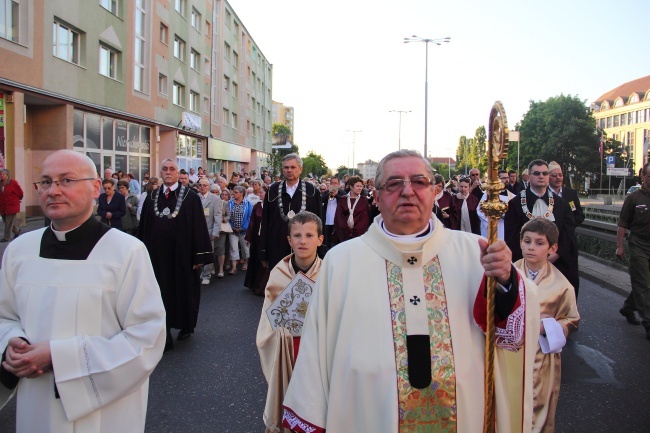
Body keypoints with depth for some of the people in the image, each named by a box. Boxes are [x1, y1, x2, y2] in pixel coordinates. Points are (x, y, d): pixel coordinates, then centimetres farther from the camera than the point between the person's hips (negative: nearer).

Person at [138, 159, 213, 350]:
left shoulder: (190, 197, -5)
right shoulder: (152, 198, 6)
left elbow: (199, 227, -8)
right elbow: (144, 228, 9)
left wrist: (199, 255, -11)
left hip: (182, 254, -3)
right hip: (158, 255, 3)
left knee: (183, 290, 10)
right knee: (161, 294, 7)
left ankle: (186, 326, 33)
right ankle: (164, 336, 17)